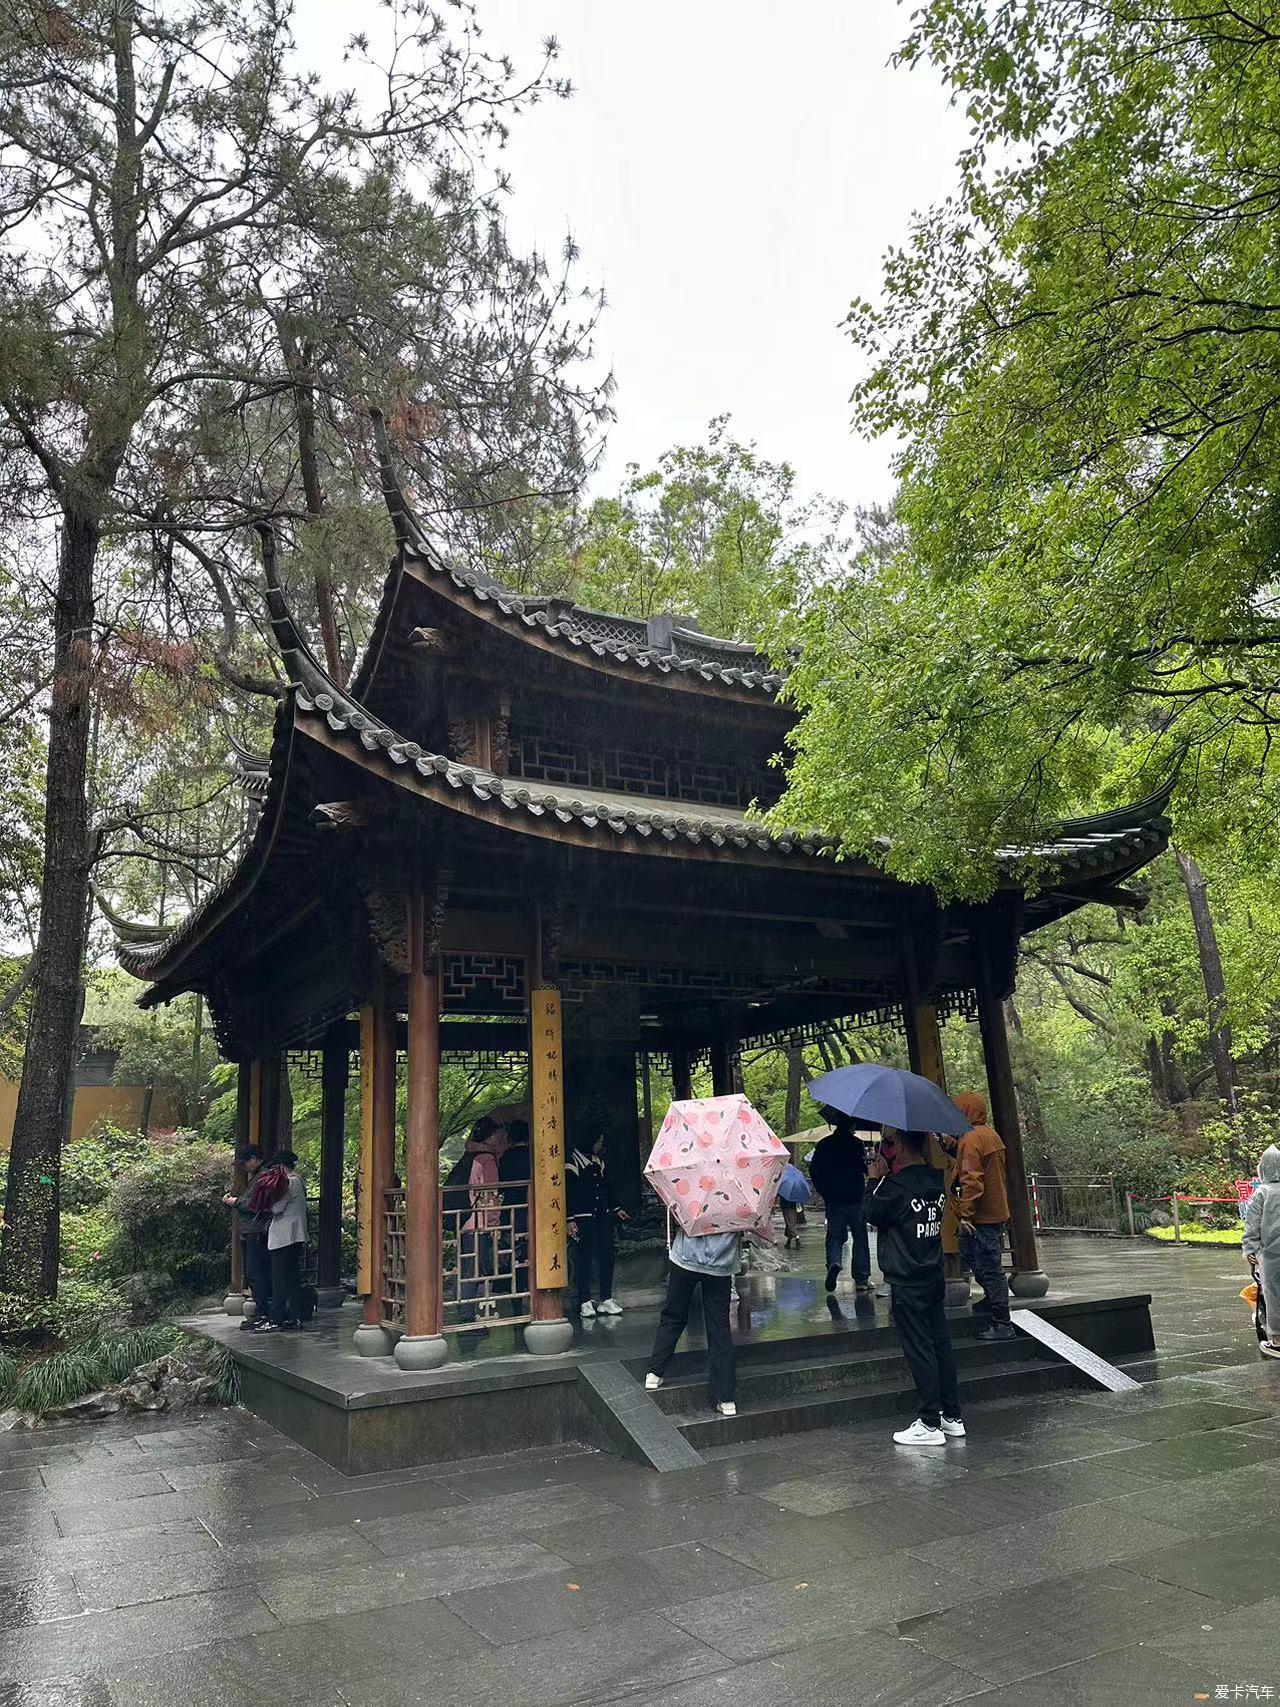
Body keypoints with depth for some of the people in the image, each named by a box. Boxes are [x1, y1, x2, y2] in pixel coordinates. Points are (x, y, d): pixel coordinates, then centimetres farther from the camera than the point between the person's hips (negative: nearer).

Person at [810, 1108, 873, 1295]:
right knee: (860, 1237, 10)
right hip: (855, 1198, -2)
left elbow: (814, 1170, 5)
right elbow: (864, 1169, -14)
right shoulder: (856, 1143, -9)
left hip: (832, 1199, 2)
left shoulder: (824, 1145, 3)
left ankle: (833, 1262, -18)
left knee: (835, 1235, 10)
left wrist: (823, 1192, 16)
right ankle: (861, 1279, 10)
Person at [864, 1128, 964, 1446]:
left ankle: (930, 1424, 6)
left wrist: (877, 1180, 2)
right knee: (940, 1345, 13)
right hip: (935, 1277, 8)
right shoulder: (936, 1180, 4)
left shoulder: (896, 1186, -21)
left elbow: (873, 1214, -6)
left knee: (919, 1351, -1)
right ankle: (952, 1417, 22)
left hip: (907, 1284, -8)